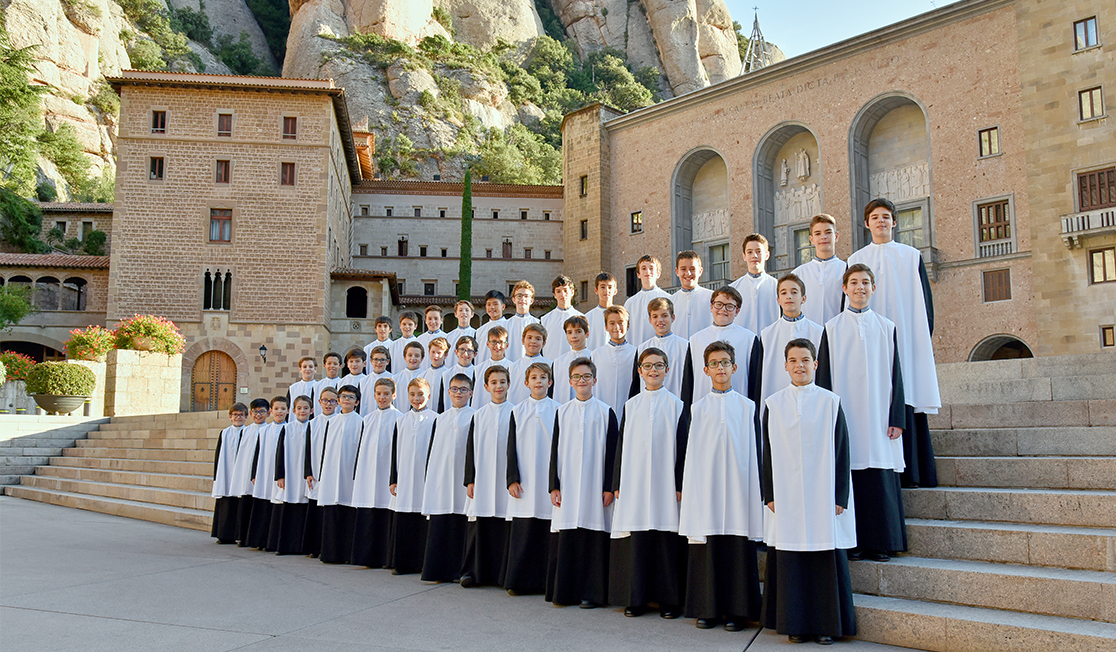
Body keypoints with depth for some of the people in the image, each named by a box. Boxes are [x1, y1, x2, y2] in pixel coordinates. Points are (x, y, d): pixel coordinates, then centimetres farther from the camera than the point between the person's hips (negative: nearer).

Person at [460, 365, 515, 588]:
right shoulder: (478, 415, 10)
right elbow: (470, 450, 10)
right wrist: (470, 480, 4)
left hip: (505, 481, -2)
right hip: (481, 482, 2)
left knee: (505, 526, 0)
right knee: (478, 526, 2)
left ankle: (504, 574, 9)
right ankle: (473, 571, 11)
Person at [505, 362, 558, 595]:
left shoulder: (557, 410, 4)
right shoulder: (517, 411, 8)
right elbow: (512, 448, 7)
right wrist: (512, 479, -2)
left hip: (548, 481, -1)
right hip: (524, 483, 1)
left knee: (547, 532, 0)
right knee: (523, 531, 1)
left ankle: (545, 581, 10)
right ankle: (520, 581, 10)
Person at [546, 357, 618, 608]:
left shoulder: (605, 412, 4)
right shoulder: (562, 412, 10)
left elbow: (611, 452, 1)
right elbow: (555, 451, 9)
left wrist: (609, 487, -5)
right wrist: (554, 486, 2)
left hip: (594, 488, -2)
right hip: (567, 488, 2)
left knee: (593, 539, -2)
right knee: (565, 538, 2)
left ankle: (591, 593, 7)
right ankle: (564, 591, 12)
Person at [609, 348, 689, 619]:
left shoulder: (676, 405, 4)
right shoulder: (631, 406, 10)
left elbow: (682, 447, 2)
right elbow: (622, 446, 11)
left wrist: (680, 484, -4)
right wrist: (617, 484, 6)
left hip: (665, 484, -2)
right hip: (634, 484, 2)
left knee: (667, 540, -1)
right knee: (636, 540, 2)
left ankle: (669, 599, 9)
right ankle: (636, 599, 12)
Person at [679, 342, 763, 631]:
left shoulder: (747, 406, 8)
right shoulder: (698, 408, 9)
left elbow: (754, 450, 7)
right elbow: (691, 452, 9)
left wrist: (758, 491, 2)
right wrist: (687, 488, 4)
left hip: (737, 486, 0)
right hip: (706, 486, 1)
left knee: (738, 548, -2)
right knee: (707, 549, 1)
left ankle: (736, 610, 7)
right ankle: (708, 609, 11)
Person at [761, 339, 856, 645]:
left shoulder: (831, 402, 2)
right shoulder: (773, 404, 5)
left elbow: (841, 451, 2)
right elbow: (768, 453, 6)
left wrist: (840, 496, -4)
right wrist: (770, 495, 0)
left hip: (822, 496, -1)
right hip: (786, 499, 1)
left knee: (825, 560, 2)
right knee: (789, 561, 4)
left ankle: (826, 623, 14)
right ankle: (795, 623, 16)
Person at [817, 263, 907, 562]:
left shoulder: (886, 328, 10)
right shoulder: (832, 329, 6)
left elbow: (895, 375, 8)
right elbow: (824, 377, 4)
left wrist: (897, 418, 0)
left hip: (878, 420, 1)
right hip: (845, 419, -1)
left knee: (880, 481, 0)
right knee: (848, 479, -2)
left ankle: (879, 544, 9)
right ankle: (852, 542, 7)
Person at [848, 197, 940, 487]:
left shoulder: (911, 256, 11)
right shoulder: (856, 260, 13)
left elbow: (924, 300, 8)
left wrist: (926, 335, -2)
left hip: (905, 339, -1)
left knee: (905, 399, -5)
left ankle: (909, 471, 0)